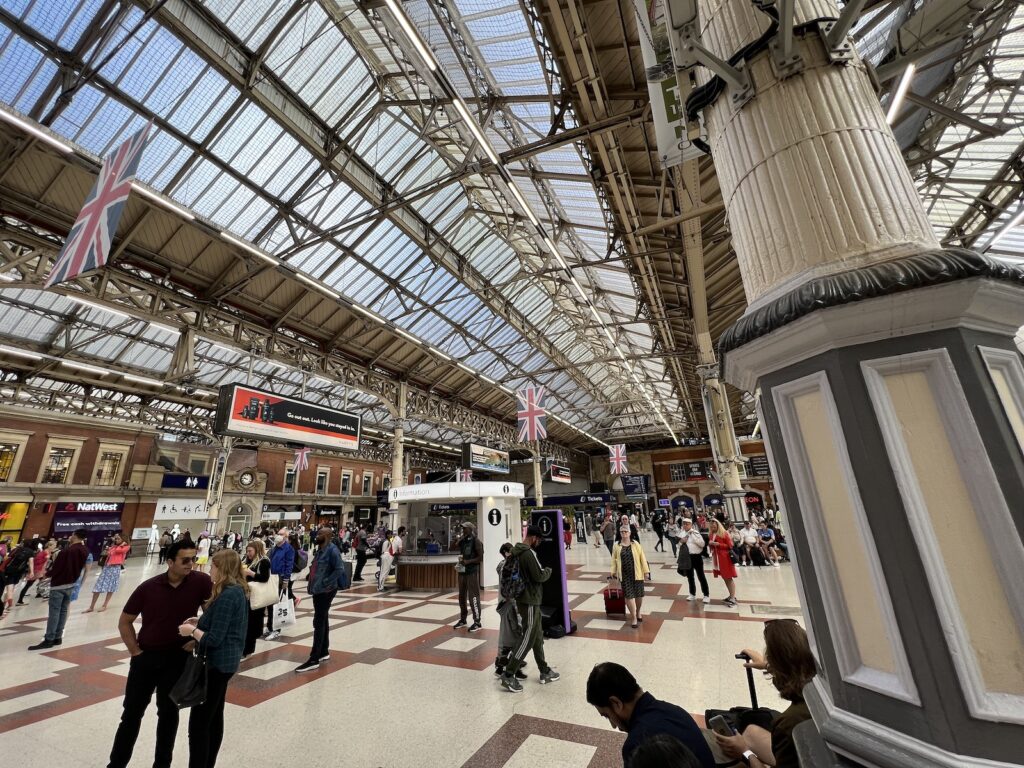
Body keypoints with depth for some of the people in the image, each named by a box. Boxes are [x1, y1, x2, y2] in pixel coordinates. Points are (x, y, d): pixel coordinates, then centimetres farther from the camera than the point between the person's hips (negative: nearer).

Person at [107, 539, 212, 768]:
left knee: (168, 712, 14)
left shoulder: (201, 582, -17)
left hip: (178, 657, 0)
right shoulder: (148, 587, -13)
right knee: (132, 712, 15)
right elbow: (125, 622, 2)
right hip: (146, 656, 1)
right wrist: (136, 651, -3)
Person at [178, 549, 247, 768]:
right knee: (215, 717, 20)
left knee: (199, 722, 2)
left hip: (216, 663, -10)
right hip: (225, 661, 10)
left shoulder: (227, 595, -25)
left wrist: (192, 631, -9)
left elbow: (214, 639, -23)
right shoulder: (237, 590, 5)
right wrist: (201, 621, 7)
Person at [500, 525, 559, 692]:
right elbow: (539, 576, -20)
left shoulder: (515, 552, 6)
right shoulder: (529, 553, -22)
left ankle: (544, 672, 30)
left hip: (523, 599, 9)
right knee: (528, 638, -1)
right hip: (530, 601, -9)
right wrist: (548, 570, -2)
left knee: (537, 636, 18)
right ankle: (508, 675, 4)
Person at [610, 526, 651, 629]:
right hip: (624, 575, 0)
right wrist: (613, 572, -3)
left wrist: (646, 571, -5)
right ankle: (633, 617, 11)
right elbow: (614, 560, 5)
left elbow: (642, 558, -1)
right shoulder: (617, 546, 2)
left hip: (637, 574, 0)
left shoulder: (636, 544, -1)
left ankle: (638, 613, 36)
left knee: (639, 595, 11)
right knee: (629, 595, -2)